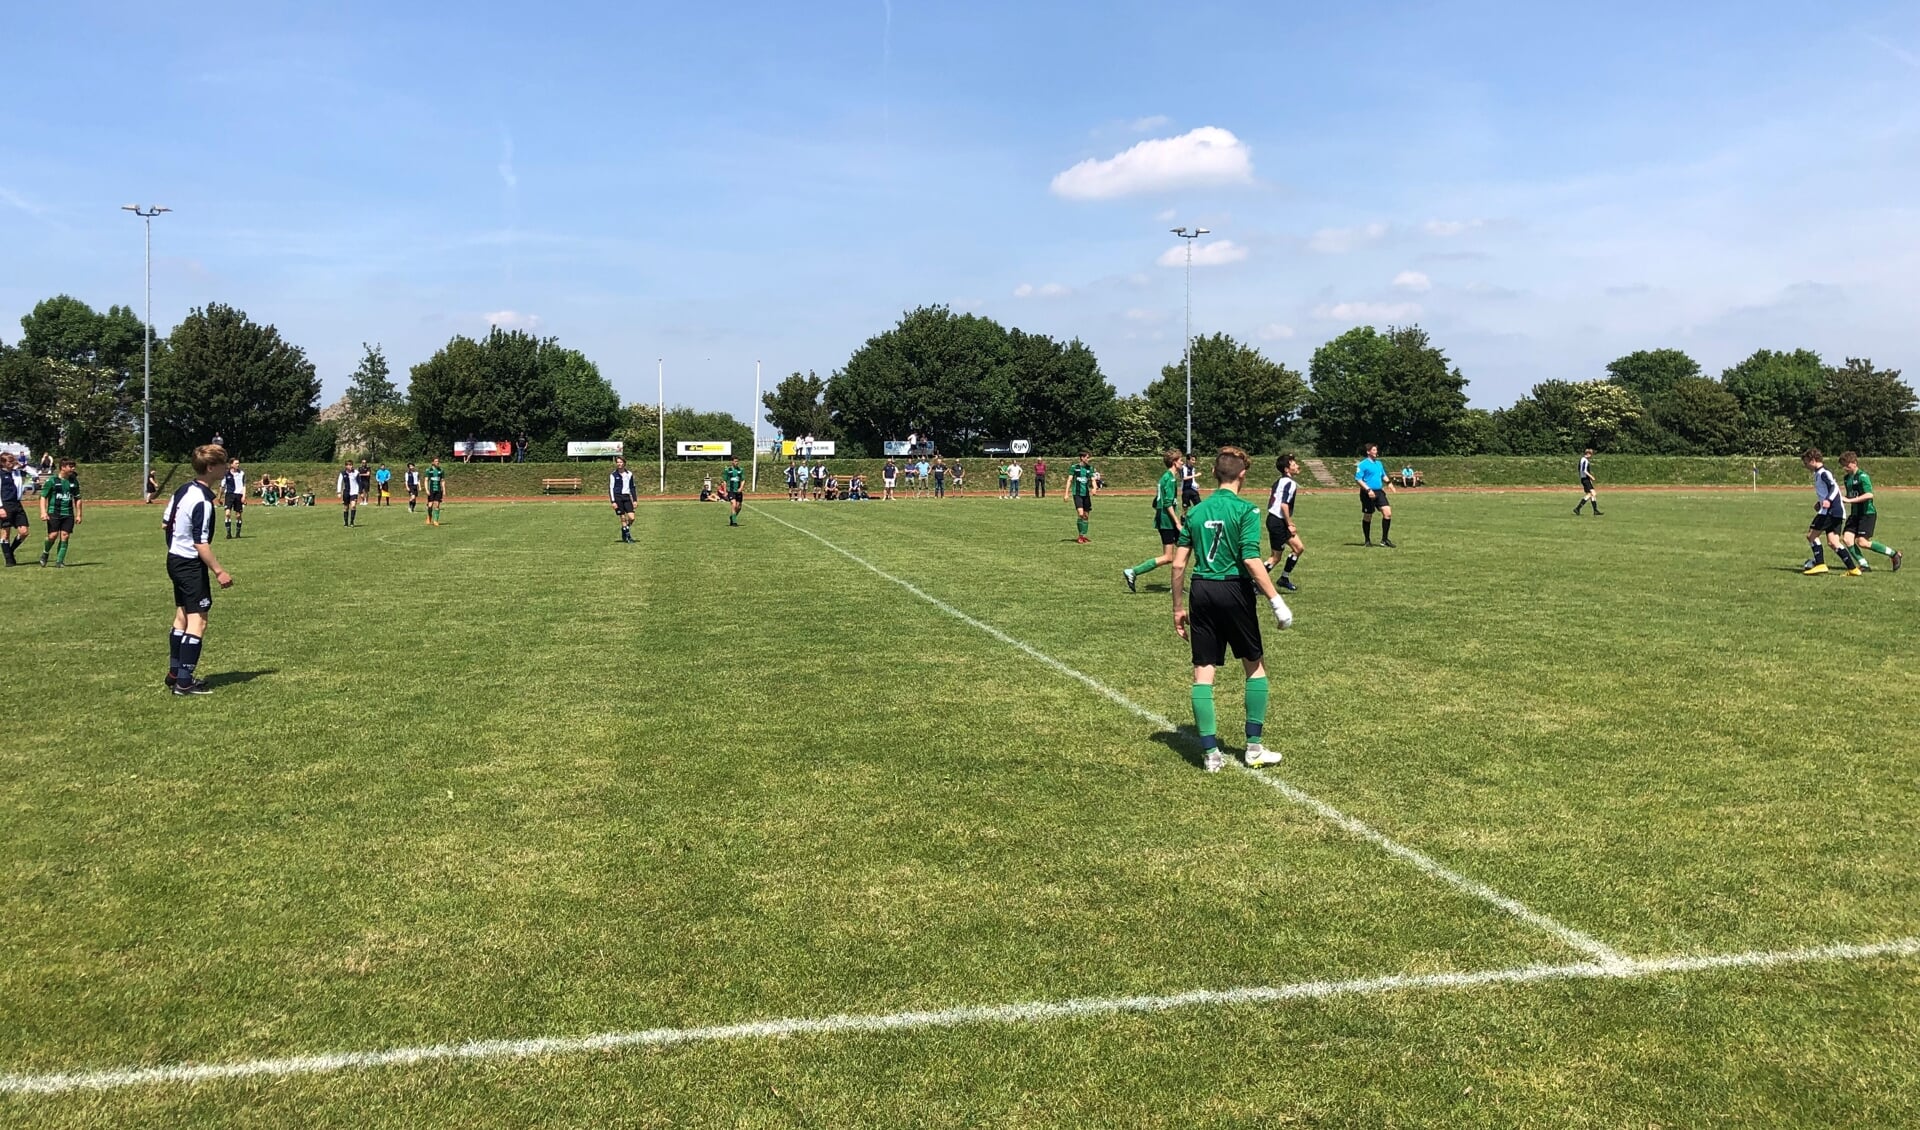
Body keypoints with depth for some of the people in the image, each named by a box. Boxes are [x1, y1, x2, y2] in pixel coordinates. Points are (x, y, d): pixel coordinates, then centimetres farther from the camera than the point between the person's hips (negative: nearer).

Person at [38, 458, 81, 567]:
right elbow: (43, 496, -3)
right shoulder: (52, 480, -3)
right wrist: (43, 512, -14)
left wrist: (78, 515, 13)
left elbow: (77, 499, 18)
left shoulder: (74, 481, 11)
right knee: (53, 535, -11)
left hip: (68, 514, 4)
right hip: (54, 513, -4)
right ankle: (45, 554, 17)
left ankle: (59, 562, 1)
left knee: (64, 537, -3)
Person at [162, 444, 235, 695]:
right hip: (191, 565, -10)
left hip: (175, 560, 10)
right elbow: (201, 544, -24)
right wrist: (219, 572, -19)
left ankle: (174, 674, 26)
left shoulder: (183, 490, 4)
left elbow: (165, 522, 15)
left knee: (182, 616, 18)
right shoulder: (202, 501, -24)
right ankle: (185, 682, -5)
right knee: (198, 620, -5)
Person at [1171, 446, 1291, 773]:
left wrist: (1178, 607, 14)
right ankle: (1254, 747, 15)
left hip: (1202, 592, 4)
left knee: (1203, 672, 6)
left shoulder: (1196, 512, 7)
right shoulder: (1245, 509, -6)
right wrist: (1275, 600, -12)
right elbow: (1251, 560, -16)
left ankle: (1210, 752, 8)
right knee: (1255, 666, 13)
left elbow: (1178, 564, 6)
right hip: (1234, 590, -4)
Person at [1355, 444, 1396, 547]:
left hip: (1379, 492, 6)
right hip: (1368, 493, -6)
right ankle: (1367, 540, 20)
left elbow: (1383, 475, 26)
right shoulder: (1363, 464, -8)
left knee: (1388, 513, -8)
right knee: (1367, 517, 5)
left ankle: (1384, 539, 1)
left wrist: (1388, 482, 5)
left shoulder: (1378, 463, 14)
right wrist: (1368, 490, -21)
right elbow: (1358, 479, -13)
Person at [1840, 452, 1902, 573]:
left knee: (1862, 542, -13)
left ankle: (1893, 554, 5)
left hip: (1867, 513, -8)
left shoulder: (1862, 476, -13)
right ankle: (1864, 564, -3)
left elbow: (1869, 495, -26)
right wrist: (1840, 498, 5)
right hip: (1855, 513, 8)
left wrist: (1849, 500, -27)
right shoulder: (1847, 478, 12)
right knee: (1847, 537, -10)